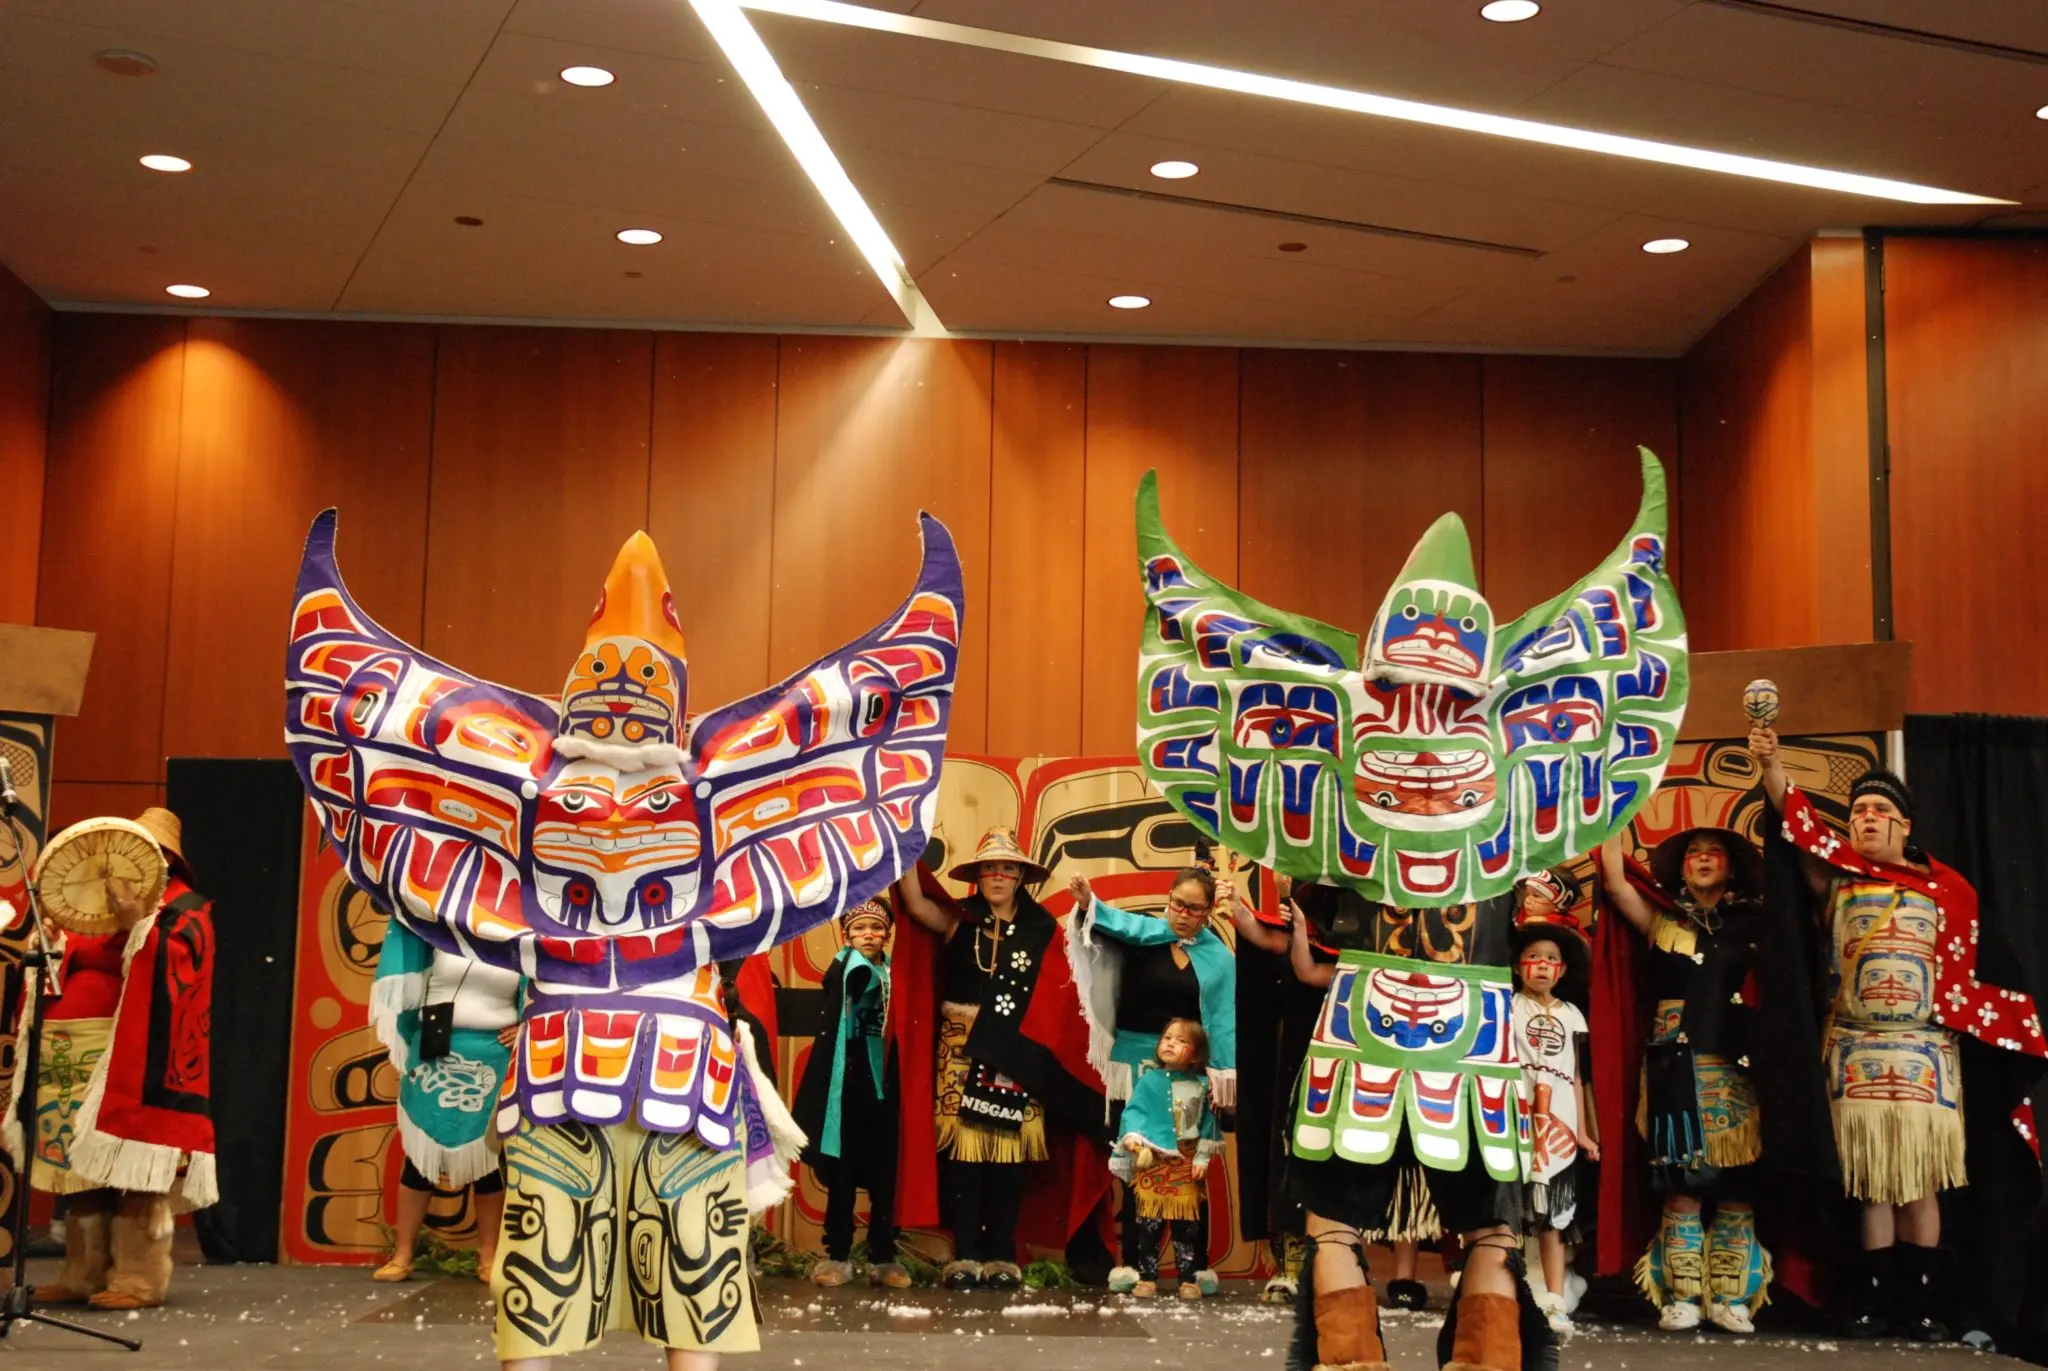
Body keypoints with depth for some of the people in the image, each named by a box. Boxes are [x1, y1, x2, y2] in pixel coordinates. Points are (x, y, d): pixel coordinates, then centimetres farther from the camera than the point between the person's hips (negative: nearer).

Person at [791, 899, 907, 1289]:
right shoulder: (842, 971, 1)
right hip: (847, 1089, -2)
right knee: (842, 1178, 5)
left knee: (884, 1179, 5)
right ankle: (838, 1256, 13)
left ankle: (883, 1259, 12)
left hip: (885, 1089, 2)